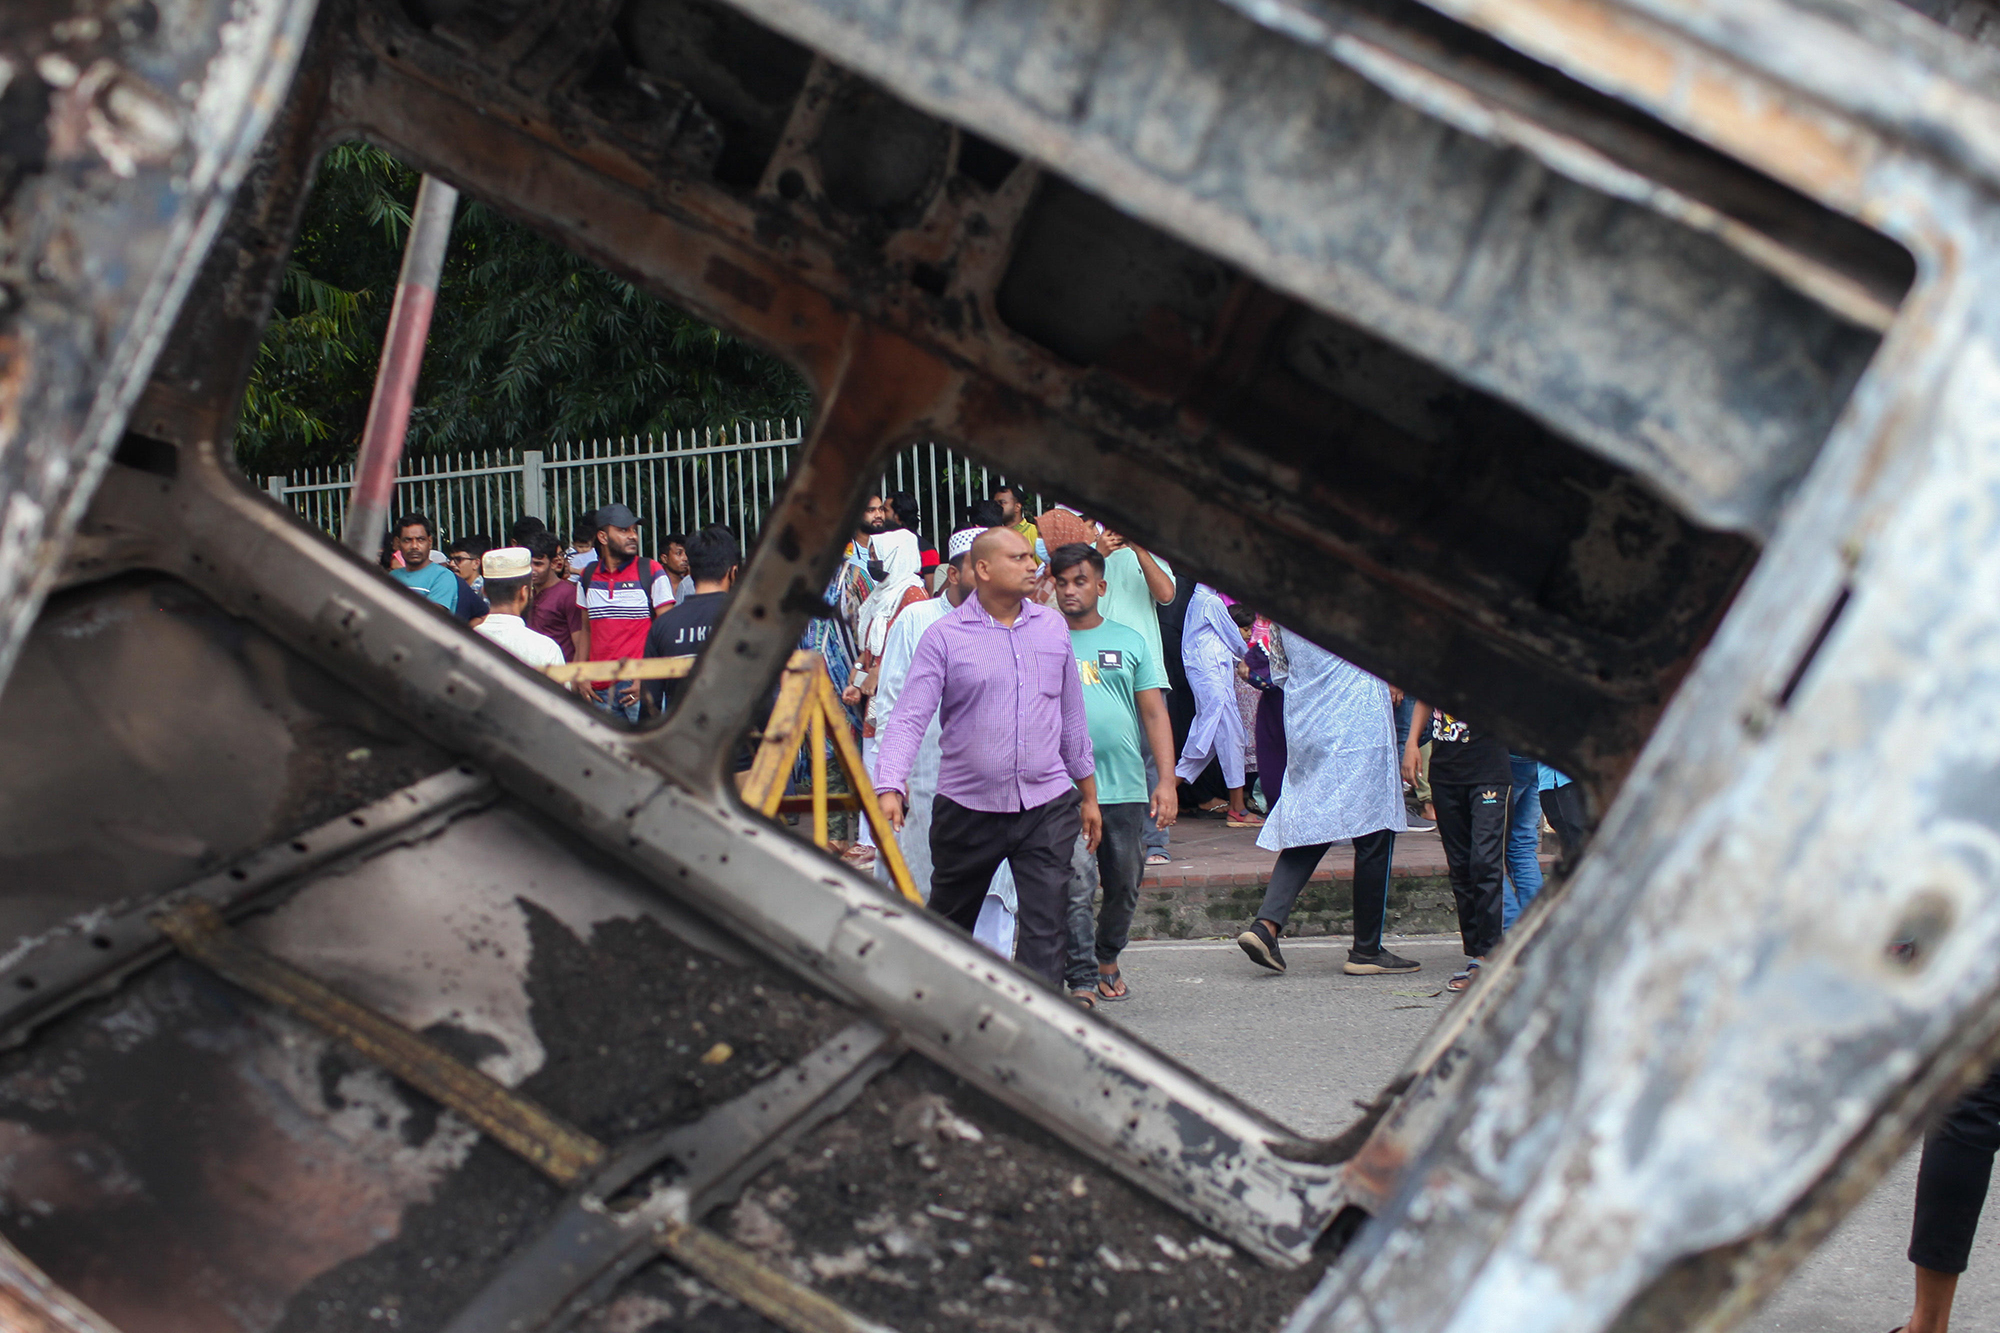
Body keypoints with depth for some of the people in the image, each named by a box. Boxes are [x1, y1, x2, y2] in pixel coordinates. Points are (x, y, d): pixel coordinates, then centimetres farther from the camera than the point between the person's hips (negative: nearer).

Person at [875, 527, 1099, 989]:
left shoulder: (1053, 628, 7)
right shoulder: (944, 637, -5)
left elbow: (1072, 716, 15)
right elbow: (909, 718, -11)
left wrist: (1088, 795, 17)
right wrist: (890, 788, -26)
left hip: (1047, 807, 2)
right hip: (967, 808, -2)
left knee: (1045, 927, -5)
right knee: (949, 924, 15)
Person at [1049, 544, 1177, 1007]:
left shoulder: (1129, 641, 11)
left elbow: (1155, 714, 9)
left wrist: (1167, 780, 0)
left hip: (1126, 787, 3)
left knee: (1125, 887, 11)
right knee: (1075, 887, -11)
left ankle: (1108, 958, 33)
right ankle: (1082, 981, -5)